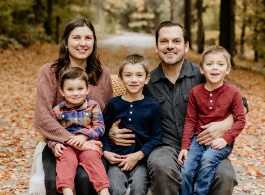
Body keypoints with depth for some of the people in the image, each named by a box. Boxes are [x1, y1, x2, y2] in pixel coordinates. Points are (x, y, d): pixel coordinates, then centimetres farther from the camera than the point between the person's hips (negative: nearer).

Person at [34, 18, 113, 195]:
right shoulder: (49, 72, 0)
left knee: (85, 178, -30)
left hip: (90, 145, 1)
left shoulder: (102, 74, 8)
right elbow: (42, 117, -9)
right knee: (54, 181, -31)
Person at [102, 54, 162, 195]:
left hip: (141, 158, 0)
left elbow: (156, 137, 4)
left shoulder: (152, 105, 6)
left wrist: (139, 155, -8)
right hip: (117, 158, 0)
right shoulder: (114, 104, 10)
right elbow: (105, 131, 14)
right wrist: (106, 151, -3)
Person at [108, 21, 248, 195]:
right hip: (166, 147, 0)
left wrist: (225, 125, -11)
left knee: (225, 176, -33)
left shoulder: (202, 75, 7)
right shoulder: (147, 83, 12)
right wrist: (112, 132, -1)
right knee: (160, 166, -37)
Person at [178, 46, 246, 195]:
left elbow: (240, 120, -3)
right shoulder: (195, 92, 2)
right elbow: (190, 120, 5)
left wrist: (225, 139, -16)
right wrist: (185, 146, -3)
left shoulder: (233, 93, -4)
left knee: (208, 158, -31)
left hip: (222, 142, -2)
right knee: (186, 169, -19)